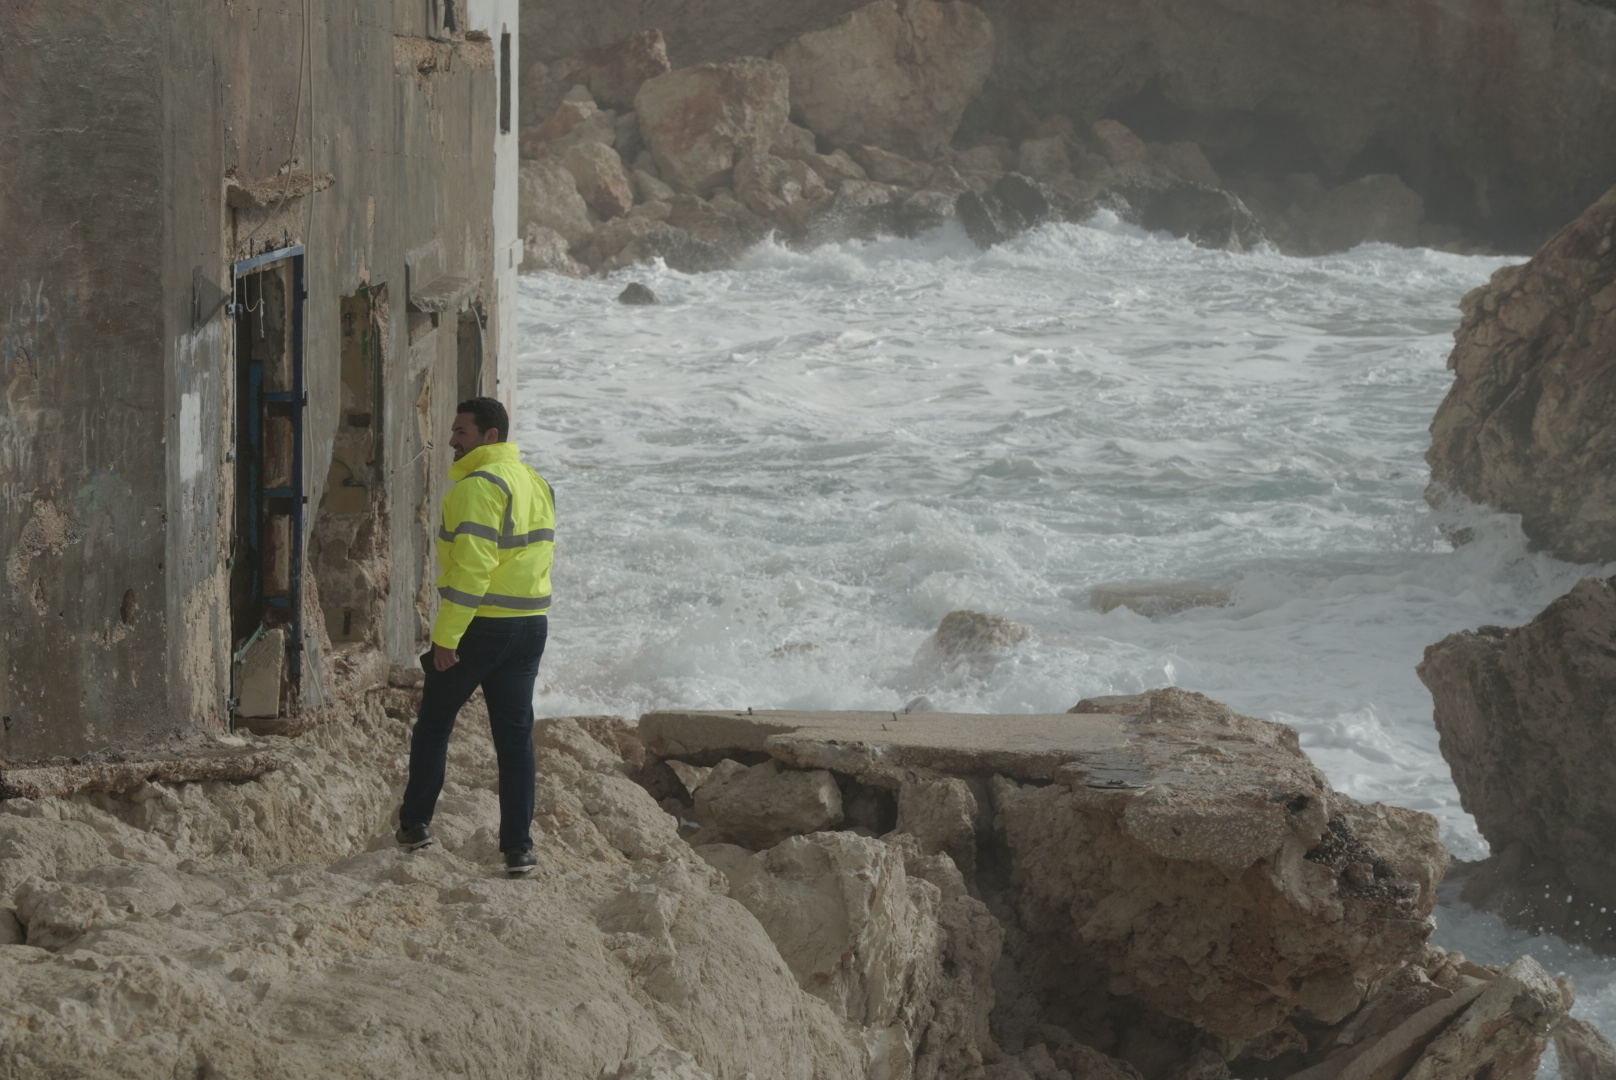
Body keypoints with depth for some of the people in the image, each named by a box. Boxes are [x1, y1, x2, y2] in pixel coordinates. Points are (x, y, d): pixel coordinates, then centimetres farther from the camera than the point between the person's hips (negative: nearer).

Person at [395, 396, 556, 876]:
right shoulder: (537, 484, 12)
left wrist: (446, 635, -21)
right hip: (530, 625, 7)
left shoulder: (479, 486, -16)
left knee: (434, 725, 11)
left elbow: (472, 566, -23)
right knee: (515, 736, 7)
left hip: (479, 625, -7)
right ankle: (518, 846, 3)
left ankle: (415, 822, 20)